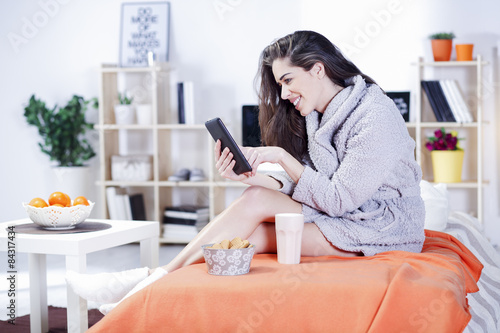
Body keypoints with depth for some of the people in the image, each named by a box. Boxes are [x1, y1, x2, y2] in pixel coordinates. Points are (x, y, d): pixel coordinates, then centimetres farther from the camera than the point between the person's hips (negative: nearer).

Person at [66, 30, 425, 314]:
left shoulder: (376, 116, -16)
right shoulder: (316, 116, 11)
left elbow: (338, 200, -19)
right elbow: (294, 187, 3)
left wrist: (282, 157, -20)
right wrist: (248, 175, -13)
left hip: (380, 227, -8)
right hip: (340, 218, 8)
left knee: (257, 202, -19)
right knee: (250, 237, -16)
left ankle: (163, 276, -11)